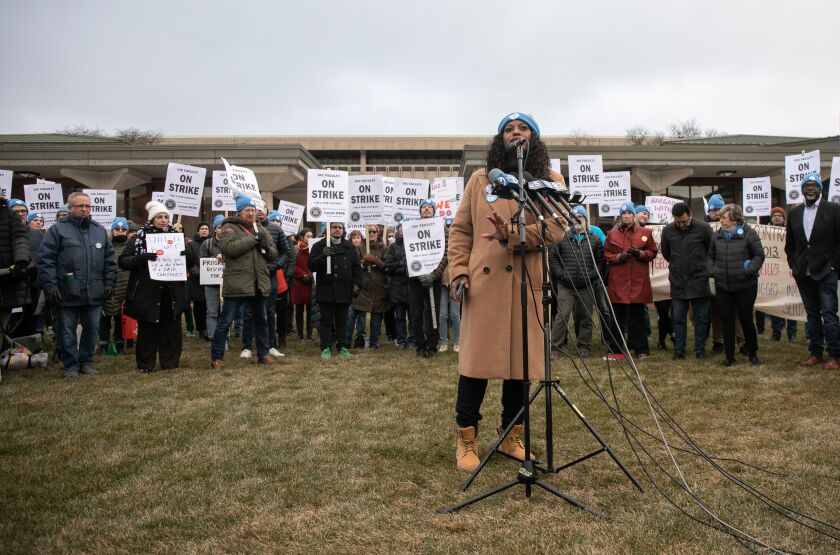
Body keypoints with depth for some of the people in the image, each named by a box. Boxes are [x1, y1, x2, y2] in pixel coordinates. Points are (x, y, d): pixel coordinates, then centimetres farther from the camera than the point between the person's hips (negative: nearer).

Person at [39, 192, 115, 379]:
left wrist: (109, 282, 5)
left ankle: (86, 361, 23)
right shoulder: (58, 229, 0)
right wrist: (50, 286, -12)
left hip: (94, 292, 3)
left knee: (92, 328, 9)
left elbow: (109, 259, 14)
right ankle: (71, 365, 16)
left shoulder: (100, 231, 13)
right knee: (67, 330, 5)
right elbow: (46, 260, -6)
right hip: (67, 292, -3)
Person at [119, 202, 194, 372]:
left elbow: (191, 262, 15)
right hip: (147, 293, -3)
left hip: (172, 293, 3)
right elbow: (123, 261, -4)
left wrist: (189, 254, -9)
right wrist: (141, 258, -23)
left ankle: (170, 363, 18)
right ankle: (145, 365, 14)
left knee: (171, 329, 7)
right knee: (147, 330, 2)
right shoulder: (139, 238, 3)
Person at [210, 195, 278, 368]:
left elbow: (274, 254, 15)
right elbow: (229, 247, -22)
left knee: (261, 320, 15)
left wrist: (266, 247, -8)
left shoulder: (262, 230, 15)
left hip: (258, 283, 6)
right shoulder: (229, 228, -3)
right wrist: (253, 239, -17)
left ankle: (263, 354, 27)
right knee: (225, 321, -1)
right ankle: (217, 357, 8)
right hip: (237, 283, -6)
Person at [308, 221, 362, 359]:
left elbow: (356, 267, 15)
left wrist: (357, 283, 3)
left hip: (344, 291, 2)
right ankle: (326, 348, 7)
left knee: (342, 321, 10)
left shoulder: (349, 247, 12)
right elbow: (311, 266, -4)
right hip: (325, 290, -2)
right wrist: (323, 256, -19)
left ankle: (342, 347, 18)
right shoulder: (319, 246, 3)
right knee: (326, 320, 2)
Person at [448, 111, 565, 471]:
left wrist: (513, 235, -21)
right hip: (482, 281, 0)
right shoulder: (480, 179, 11)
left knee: (521, 359, 7)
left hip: (526, 283, 1)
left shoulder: (549, 181, 9)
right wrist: (458, 270, -2)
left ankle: (511, 436, 23)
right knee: (475, 360, 0)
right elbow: (460, 230, 10)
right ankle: (465, 438, 14)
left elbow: (555, 229, -6)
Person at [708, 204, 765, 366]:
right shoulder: (717, 235, 6)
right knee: (727, 321, 6)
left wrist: (749, 270, -15)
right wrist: (713, 270, 0)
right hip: (722, 286, 4)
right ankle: (729, 356, 15)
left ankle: (753, 354, 22)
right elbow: (711, 256, 15)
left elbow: (759, 255, -4)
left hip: (745, 286, -3)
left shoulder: (748, 233, -6)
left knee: (746, 319, 4)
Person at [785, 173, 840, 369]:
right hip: (803, 273, 4)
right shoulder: (794, 213, 9)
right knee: (812, 314, 10)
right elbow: (789, 244, 15)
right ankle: (815, 353, 16)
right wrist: (794, 266, 6)